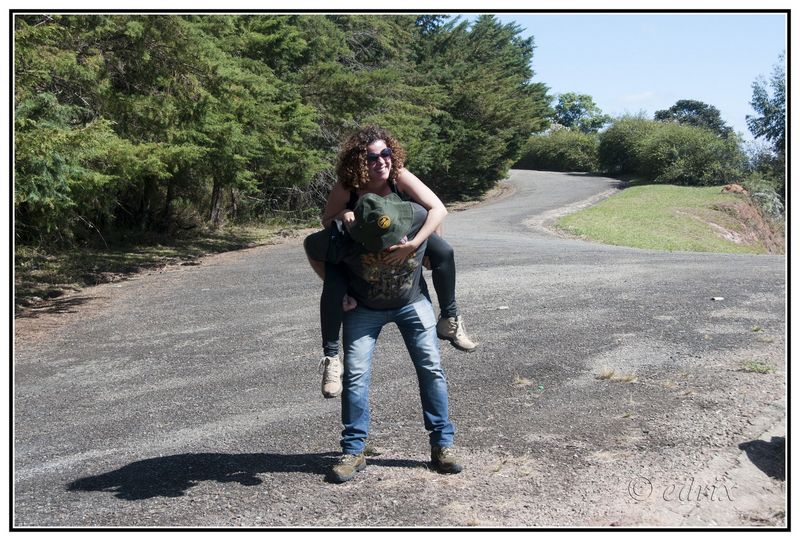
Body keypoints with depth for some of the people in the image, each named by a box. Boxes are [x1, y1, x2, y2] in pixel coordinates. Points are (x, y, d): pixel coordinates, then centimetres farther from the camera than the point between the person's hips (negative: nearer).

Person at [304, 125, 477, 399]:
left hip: (397, 245, 1)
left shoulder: (400, 177, -26)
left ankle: (449, 320, -1)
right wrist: (342, 216, -33)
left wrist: (413, 245, -43)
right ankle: (331, 357, -21)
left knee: (443, 251, -22)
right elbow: (327, 220, -9)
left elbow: (438, 209, -32)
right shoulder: (346, 188, -25)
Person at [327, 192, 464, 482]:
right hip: (364, 308, -1)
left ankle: (442, 444, 7)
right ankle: (353, 451, 2)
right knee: (356, 374, -10)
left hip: (412, 303, 2)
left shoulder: (419, 216, -29)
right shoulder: (345, 240, -32)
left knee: (431, 368, -4)